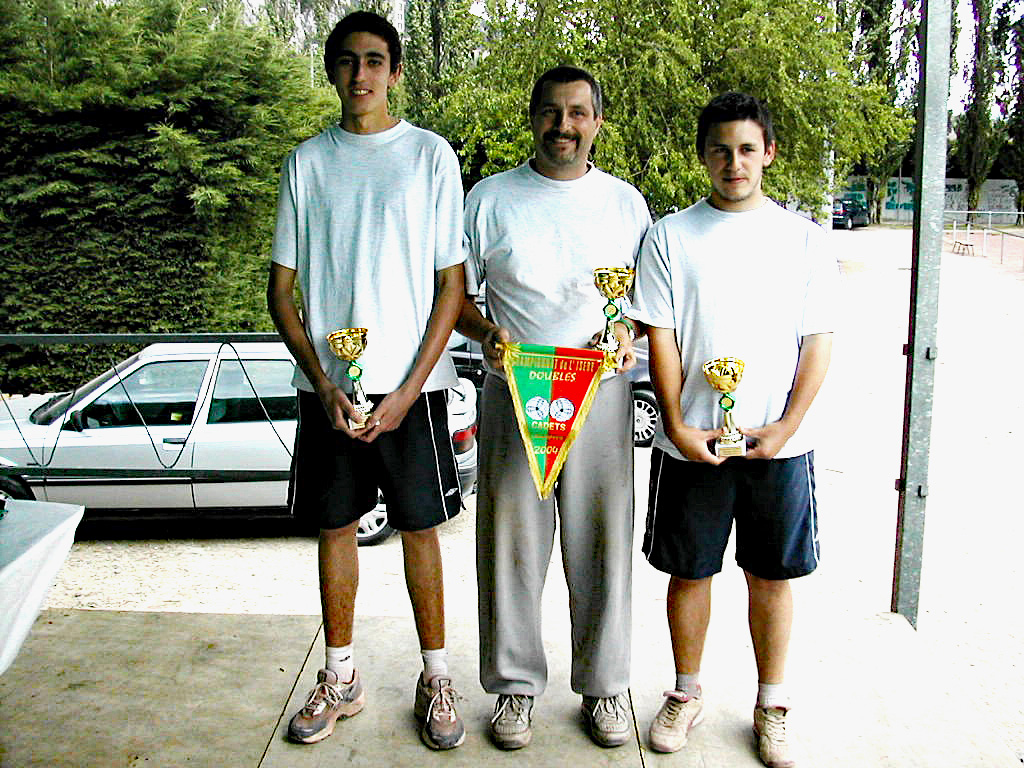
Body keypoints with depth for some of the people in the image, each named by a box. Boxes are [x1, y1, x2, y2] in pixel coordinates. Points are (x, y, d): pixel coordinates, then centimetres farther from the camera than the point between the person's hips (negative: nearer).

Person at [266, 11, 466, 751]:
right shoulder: (308, 161, 7)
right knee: (335, 524, 11)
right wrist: (323, 382, -6)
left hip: (411, 384, -2)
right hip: (329, 383, 3)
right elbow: (281, 288, 6)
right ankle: (340, 678, 28)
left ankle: (435, 677, 22)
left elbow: (452, 286, -2)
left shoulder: (431, 154, 0)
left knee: (420, 527, 6)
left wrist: (408, 390, -11)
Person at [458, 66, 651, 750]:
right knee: (511, 540, 5)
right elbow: (454, 292, 8)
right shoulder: (491, 199, 5)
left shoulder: (625, 201, 9)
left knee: (602, 540, 7)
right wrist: (487, 333, -13)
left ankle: (605, 682, 25)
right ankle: (516, 682, 23)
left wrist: (628, 334, -7)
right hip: (512, 393, 0)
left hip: (602, 393, 1)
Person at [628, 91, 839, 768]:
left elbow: (819, 340, 2)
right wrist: (676, 425, -10)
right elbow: (660, 334, -1)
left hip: (779, 442, 1)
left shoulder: (804, 236, 5)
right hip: (691, 442, 0)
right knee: (688, 571, 10)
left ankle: (772, 707, 28)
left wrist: (787, 425, -10)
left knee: (772, 575, 10)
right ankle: (687, 694, 30)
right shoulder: (671, 235, 3)